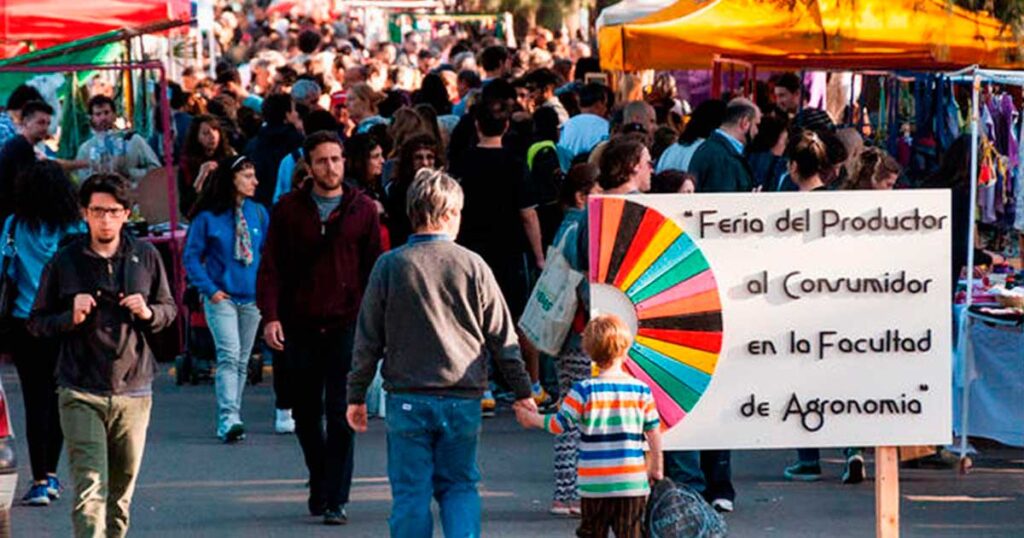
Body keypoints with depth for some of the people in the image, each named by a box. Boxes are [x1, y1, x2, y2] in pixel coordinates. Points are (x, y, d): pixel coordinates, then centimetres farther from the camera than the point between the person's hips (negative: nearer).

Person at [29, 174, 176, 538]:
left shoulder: (145, 256, 7)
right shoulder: (65, 262, 1)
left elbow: (169, 309, 16)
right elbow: (36, 323, 6)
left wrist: (148, 313, -6)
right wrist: (72, 317, -13)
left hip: (134, 390, 3)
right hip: (81, 394, -3)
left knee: (121, 493, 12)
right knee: (90, 489, -13)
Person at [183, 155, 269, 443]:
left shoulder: (259, 213, 6)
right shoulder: (208, 216, -5)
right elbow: (191, 256, -1)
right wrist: (209, 289, -10)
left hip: (252, 298, 4)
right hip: (221, 297, -4)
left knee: (242, 361, 8)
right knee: (229, 355, -18)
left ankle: (228, 421, 17)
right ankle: (229, 418, -25)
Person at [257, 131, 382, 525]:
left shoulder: (363, 209, 4)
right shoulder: (288, 209, 5)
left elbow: (374, 268, 6)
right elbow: (271, 267, 3)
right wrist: (270, 315, -8)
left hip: (346, 325, -1)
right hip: (300, 326, 2)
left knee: (341, 415, -6)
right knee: (306, 414, 10)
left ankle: (335, 499, -3)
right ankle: (320, 482, 29)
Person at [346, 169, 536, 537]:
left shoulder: (389, 266, -2)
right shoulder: (473, 266, -1)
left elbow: (368, 340, 2)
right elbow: (503, 337, 5)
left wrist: (357, 395, 11)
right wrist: (522, 393, 14)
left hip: (407, 399, -1)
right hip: (463, 398, 1)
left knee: (410, 493, 5)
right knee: (460, 486, 12)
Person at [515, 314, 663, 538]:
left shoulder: (584, 391, -8)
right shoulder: (641, 390, -2)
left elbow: (559, 424, -5)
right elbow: (653, 432, 4)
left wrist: (533, 419, 15)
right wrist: (656, 467, 19)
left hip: (594, 484, -1)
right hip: (632, 482, 1)